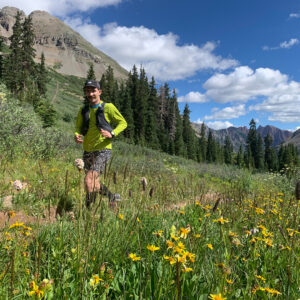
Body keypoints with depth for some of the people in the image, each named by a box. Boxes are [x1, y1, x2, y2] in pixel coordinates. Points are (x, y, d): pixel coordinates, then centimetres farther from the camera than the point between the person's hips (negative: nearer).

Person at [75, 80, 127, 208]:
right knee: (94, 184, 14)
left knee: (89, 180, -19)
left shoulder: (108, 107, -5)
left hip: (103, 150, -6)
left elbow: (123, 123, 0)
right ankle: (111, 197, 41)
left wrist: (112, 134, -18)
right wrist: (77, 135, -9)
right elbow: (78, 128, 15)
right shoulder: (83, 110, 8)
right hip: (88, 151, 6)